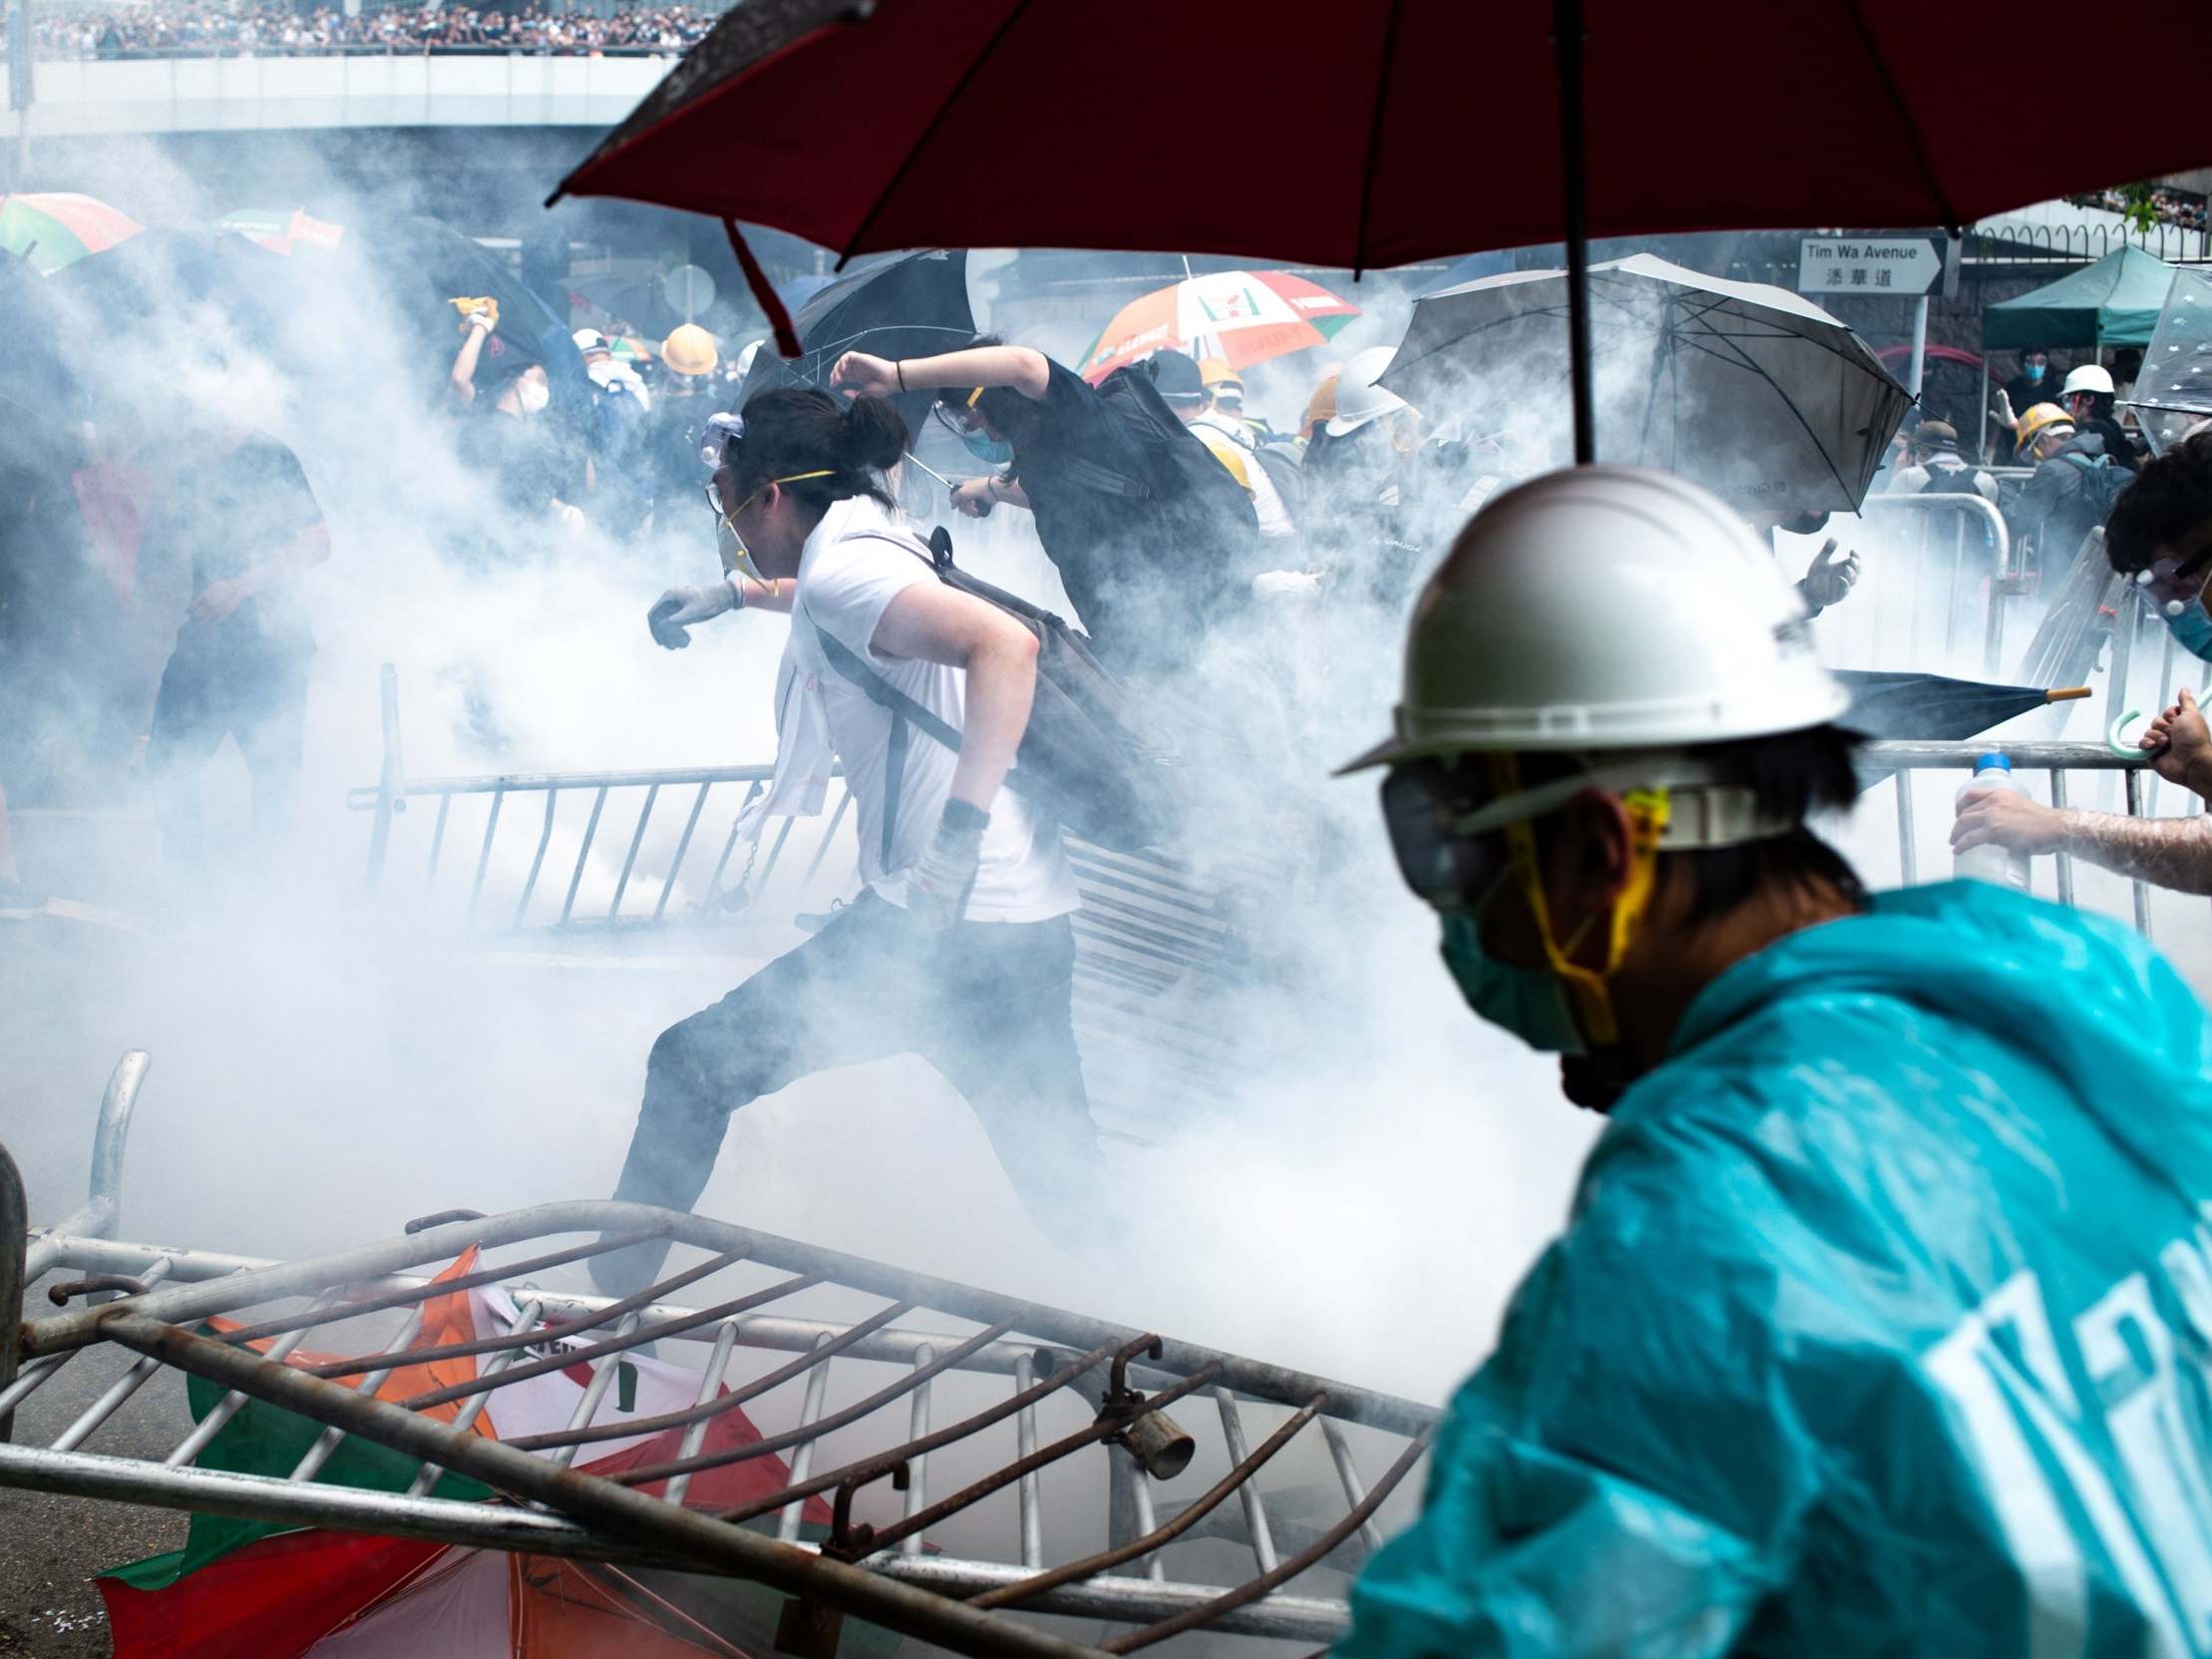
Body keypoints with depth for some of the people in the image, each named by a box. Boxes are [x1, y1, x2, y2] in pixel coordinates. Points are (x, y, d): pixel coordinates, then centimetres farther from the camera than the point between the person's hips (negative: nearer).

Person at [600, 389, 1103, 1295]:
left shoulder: (842, 569, -11)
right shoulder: (874, 547, 16)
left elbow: (1006, 645, -28)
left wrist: (958, 835, -35)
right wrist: (736, 594, 58)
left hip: (945, 925, -9)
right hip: (1033, 922, 9)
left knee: (693, 1066, 2)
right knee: (1064, 1174, 16)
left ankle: (606, 1297, 9)